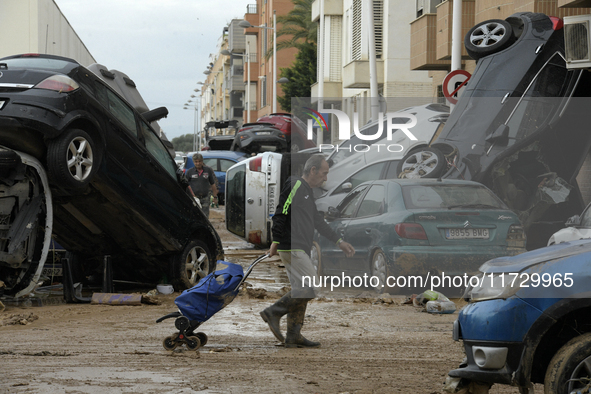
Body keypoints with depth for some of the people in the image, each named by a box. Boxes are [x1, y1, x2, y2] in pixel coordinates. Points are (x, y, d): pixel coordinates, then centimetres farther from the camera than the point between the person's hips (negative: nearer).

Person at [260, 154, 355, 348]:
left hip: (300, 250, 10)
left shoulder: (307, 192, 22)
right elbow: (281, 214, -16)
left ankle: (293, 336, 9)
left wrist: (340, 242, 26)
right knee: (311, 287, -14)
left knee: (300, 290, 8)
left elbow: (319, 222, 28)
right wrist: (276, 241, -21)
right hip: (292, 248, -10)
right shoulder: (295, 186, -9)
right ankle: (274, 312, -8)